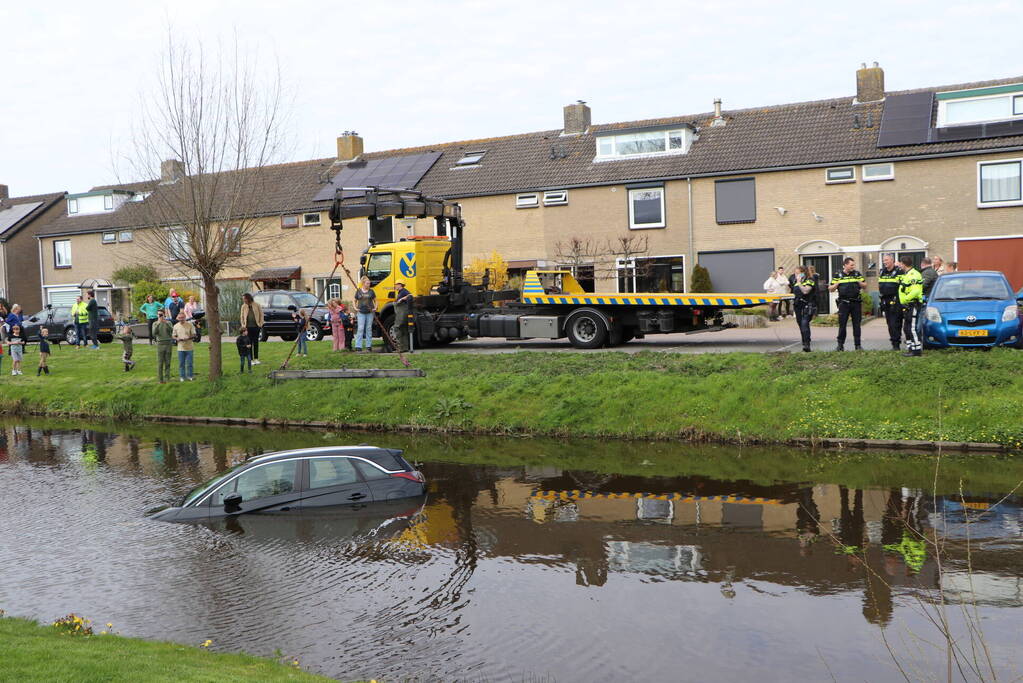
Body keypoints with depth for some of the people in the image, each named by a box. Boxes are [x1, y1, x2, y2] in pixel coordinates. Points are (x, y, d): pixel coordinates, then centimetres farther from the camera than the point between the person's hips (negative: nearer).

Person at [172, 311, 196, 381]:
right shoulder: (176, 326, 7)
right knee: (181, 364, 5)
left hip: (189, 347, -2)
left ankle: (190, 376, 12)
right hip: (180, 348, 2)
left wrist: (188, 338, -18)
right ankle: (182, 377, 14)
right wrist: (177, 339, -11)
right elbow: (174, 336, 12)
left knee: (189, 363, 0)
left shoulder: (190, 325, -1)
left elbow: (194, 335, 0)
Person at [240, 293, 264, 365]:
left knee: (256, 343, 6)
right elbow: (242, 316, 13)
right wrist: (243, 325, 3)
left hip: (256, 326, -1)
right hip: (248, 327, 1)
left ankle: (256, 359, 14)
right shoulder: (244, 306, 5)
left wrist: (260, 324, -4)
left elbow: (261, 315, 2)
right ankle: (251, 359, 4)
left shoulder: (257, 305, -1)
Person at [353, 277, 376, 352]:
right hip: (361, 313, -1)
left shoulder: (371, 291, 6)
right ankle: (358, 347, -8)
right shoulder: (358, 291, 4)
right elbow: (355, 301, 16)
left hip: (370, 312, 1)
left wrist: (375, 308, 2)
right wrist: (355, 308, 2)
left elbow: (375, 300, 16)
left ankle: (369, 347, 9)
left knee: (369, 329, 4)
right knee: (360, 329, -7)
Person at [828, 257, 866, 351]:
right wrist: (836, 284, -13)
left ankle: (858, 345, 8)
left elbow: (865, 286, 14)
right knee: (842, 324, -1)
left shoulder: (857, 274, 10)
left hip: (856, 303, 2)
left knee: (857, 324, 3)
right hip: (844, 303, -2)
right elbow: (830, 289, 6)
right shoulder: (837, 275, 5)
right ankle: (840, 345, 7)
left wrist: (859, 282, -7)